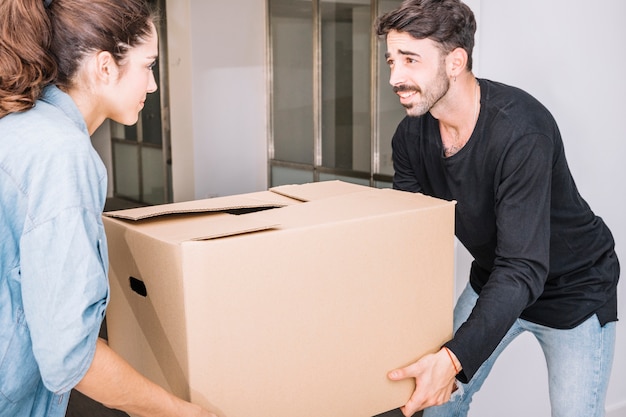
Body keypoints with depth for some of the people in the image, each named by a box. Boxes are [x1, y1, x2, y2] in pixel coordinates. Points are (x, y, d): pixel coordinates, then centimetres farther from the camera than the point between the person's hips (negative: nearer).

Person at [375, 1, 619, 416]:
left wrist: (455, 359, -47)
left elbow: (524, 268, -37)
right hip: (493, 281, 6)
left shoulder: (521, 129, -33)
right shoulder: (411, 135, -12)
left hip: (574, 290, -5)